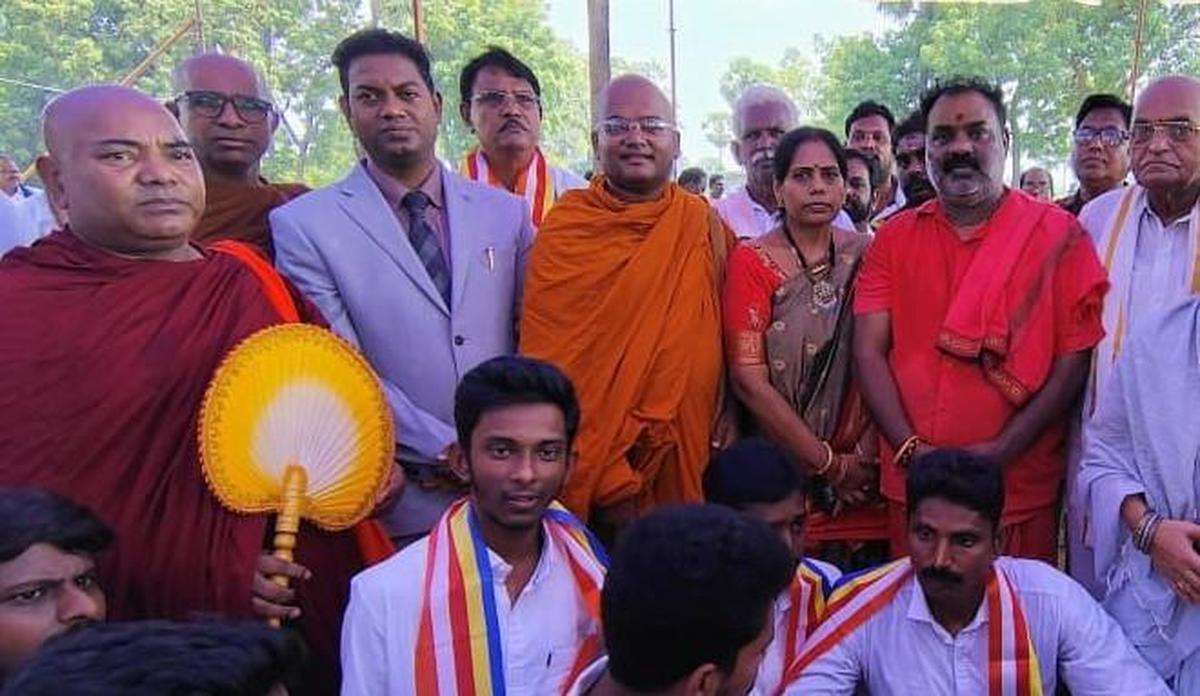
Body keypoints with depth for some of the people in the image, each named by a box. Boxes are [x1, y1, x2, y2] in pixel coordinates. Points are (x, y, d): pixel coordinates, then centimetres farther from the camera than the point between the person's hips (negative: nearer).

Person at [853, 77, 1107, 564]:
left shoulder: (1059, 235, 0)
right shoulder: (895, 237, 6)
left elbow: (1075, 360, -5)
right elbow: (869, 350, -1)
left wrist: (1000, 454, -14)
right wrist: (911, 451, -12)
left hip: (1022, 490, -2)